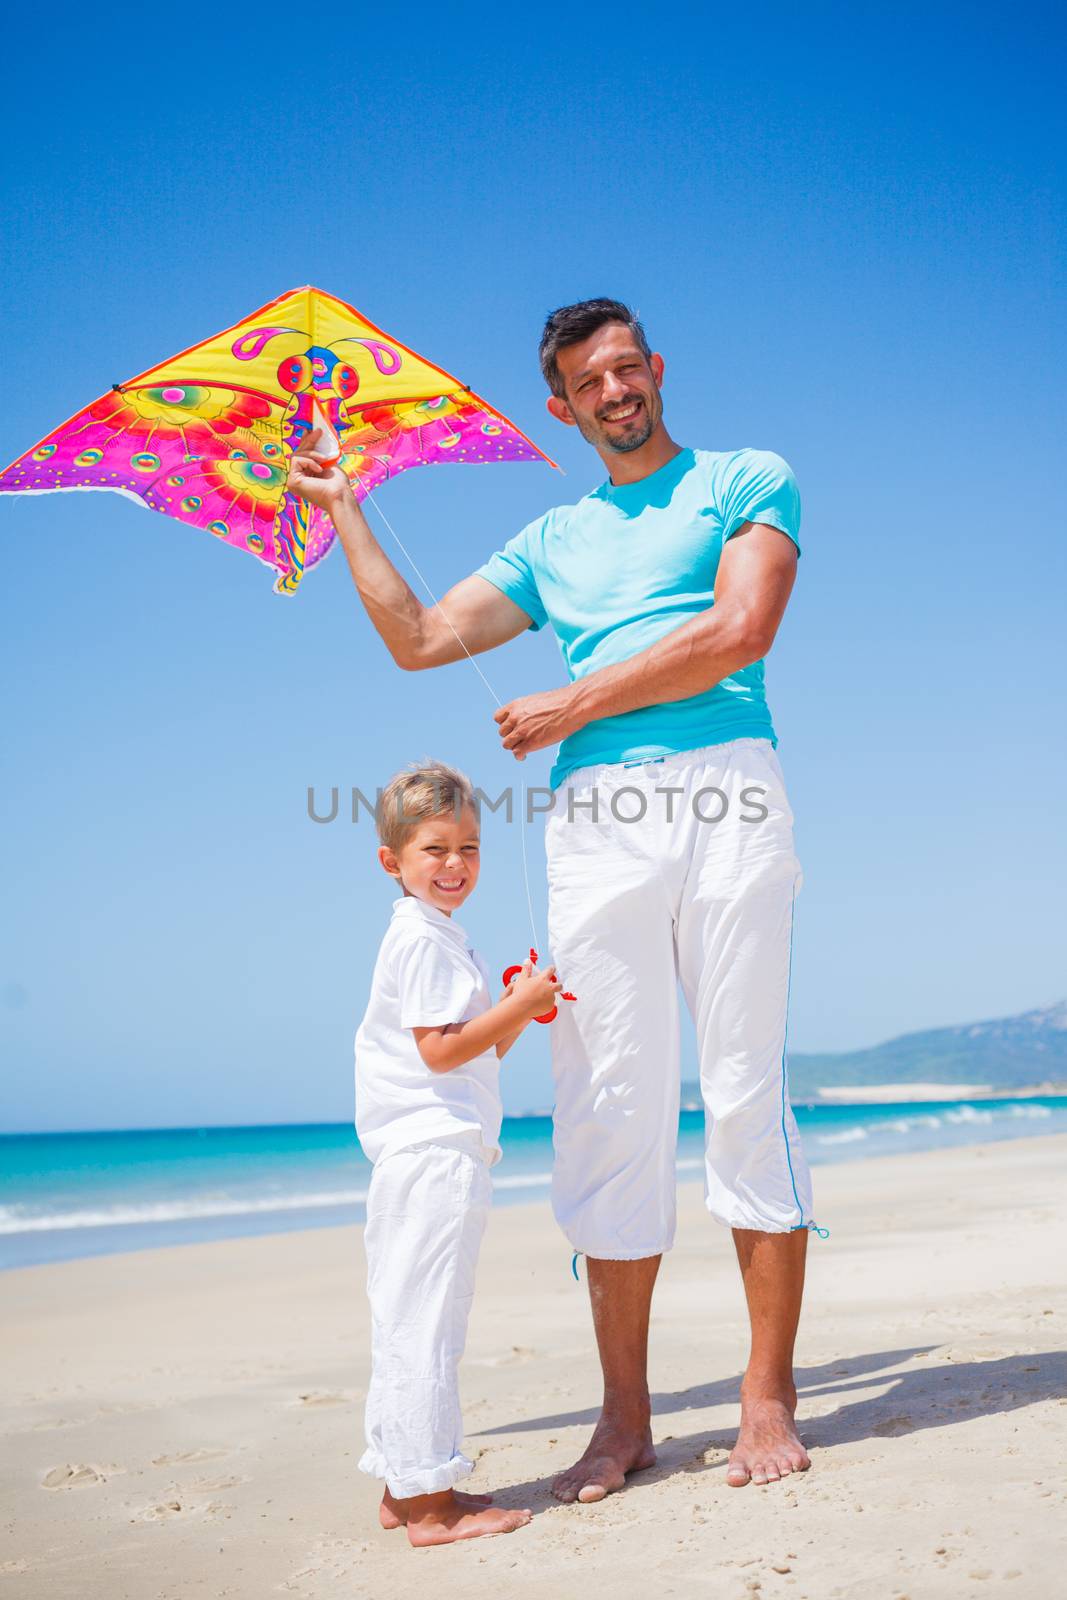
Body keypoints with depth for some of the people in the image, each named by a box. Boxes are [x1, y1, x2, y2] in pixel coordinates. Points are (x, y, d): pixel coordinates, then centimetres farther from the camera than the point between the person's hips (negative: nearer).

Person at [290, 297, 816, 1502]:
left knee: (746, 1091, -5)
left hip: (724, 798, -3)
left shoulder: (748, 482, 13)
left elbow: (740, 631, -4)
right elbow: (418, 639, 22)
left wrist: (571, 705, -2)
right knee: (609, 1109, -1)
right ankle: (625, 1414, 5)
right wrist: (344, 510, 25)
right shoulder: (550, 544, 26)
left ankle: (769, 1397, 2)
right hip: (593, 826, 4)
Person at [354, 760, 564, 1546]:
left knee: (408, 1323, 14)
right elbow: (441, 1050, -19)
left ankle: (405, 1489, 23)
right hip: (435, 1152, -11)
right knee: (425, 1320, -7)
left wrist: (516, 1009, 7)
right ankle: (430, 1501, -2)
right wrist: (518, 1007, -16)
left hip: (431, 1153, 11)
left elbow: (484, 1051, 23)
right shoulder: (424, 940, -11)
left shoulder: (443, 938, 21)